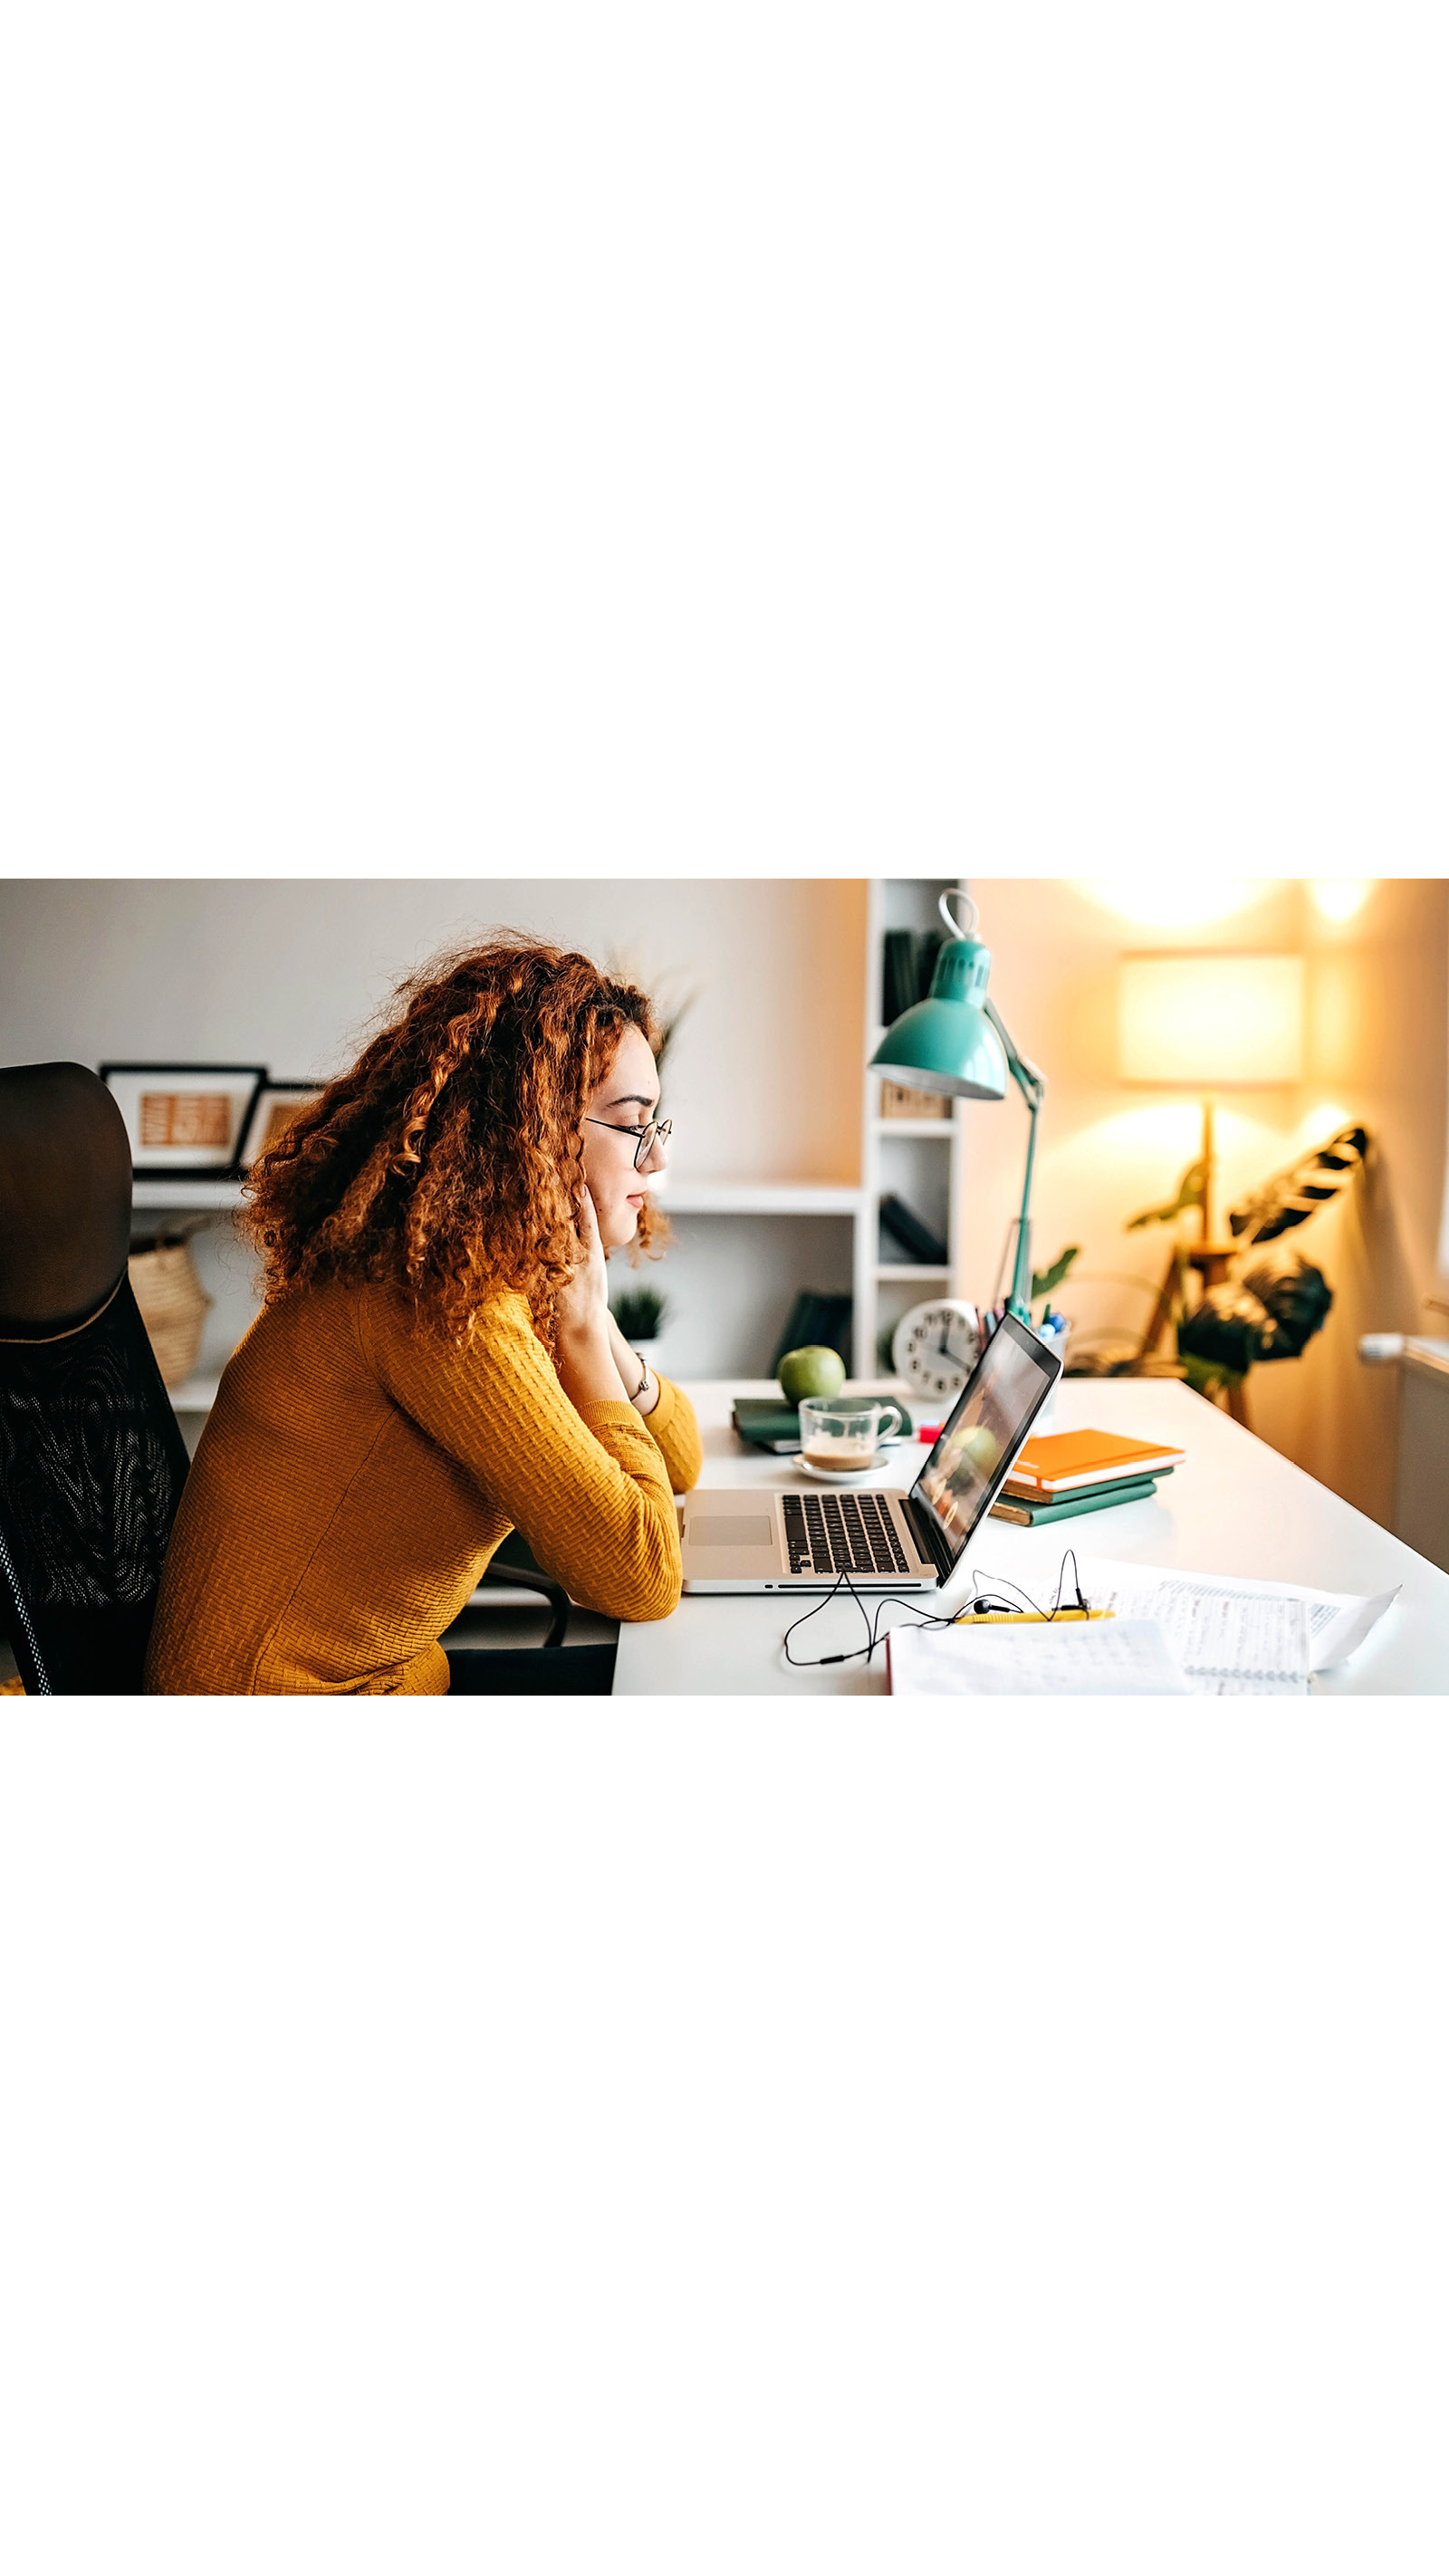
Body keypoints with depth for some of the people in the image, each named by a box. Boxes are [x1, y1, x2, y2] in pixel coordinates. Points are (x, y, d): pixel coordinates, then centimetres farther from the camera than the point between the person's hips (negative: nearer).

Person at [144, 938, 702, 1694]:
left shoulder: (515, 1275, 3)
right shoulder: (447, 1304, -26)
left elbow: (679, 1463, 9)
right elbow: (642, 1580, -26)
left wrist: (586, 1317, -8)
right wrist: (579, 1325, -19)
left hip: (385, 1672, 8)